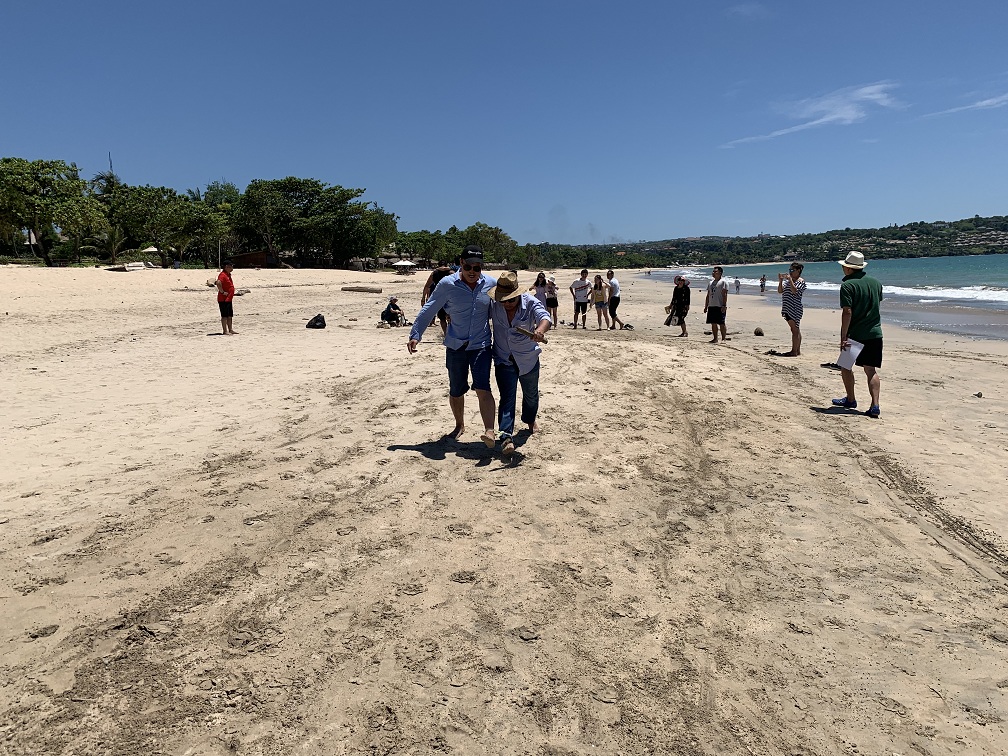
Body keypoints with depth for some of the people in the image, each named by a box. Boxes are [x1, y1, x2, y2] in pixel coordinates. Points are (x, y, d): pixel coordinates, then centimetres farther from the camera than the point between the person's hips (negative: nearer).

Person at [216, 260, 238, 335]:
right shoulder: (223, 275, -16)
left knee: (230, 315, 14)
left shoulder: (228, 275, 15)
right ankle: (225, 331, -1)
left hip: (229, 299, 10)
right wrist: (222, 292, -24)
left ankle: (230, 330, 21)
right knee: (224, 316, -5)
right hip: (223, 300, -10)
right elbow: (218, 283, -33)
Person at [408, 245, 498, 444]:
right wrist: (415, 335, -3)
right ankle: (459, 425, 37)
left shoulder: (491, 284, -1)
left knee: (482, 389, -16)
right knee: (456, 391, 14)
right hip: (455, 346, 1)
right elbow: (428, 310, -1)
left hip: (481, 345, -1)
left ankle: (490, 432, -22)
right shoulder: (447, 284, -7)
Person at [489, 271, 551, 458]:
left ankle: (530, 419, 51)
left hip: (528, 359, 0)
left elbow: (545, 317, -36)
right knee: (507, 398, -12)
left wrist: (540, 330, -58)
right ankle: (507, 437, -17)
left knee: (531, 394, 21)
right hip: (504, 360, 0)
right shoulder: (493, 305, -10)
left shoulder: (530, 303, -19)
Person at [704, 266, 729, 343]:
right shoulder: (710, 283, 18)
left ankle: (724, 338, 0)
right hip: (711, 306, 7)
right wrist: (706, 306, 15)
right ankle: (715, 339, 13)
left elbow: (725, 295, -11)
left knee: (721, 323, -5)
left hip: (720, 307, -7)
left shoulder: (723, 282, -4)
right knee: (713, 323, 7)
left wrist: (724, 306, -18)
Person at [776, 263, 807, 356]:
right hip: (788, 309, 9)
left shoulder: (800, 281, -6)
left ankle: (794, 351, -8)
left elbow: (795, 291, -22)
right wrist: (780, 281, 0)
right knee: (796, 330, 13)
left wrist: (790, 280, -20)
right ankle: (798, 350, 17)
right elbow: (780, 291, 12)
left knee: (795, 330, -8)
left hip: (795, 309, -9)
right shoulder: (788, 281, 17)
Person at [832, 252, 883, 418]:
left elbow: (847, 312, -18)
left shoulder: (847, 285, -12)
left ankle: (850, 400, 23)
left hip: (855, 334, -5)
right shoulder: (876, 283, 8)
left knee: (846, 366, 14)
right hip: (875, 333, 5)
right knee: (871, 370, 6)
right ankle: (875, 406, -4)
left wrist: (843, 337, -17)